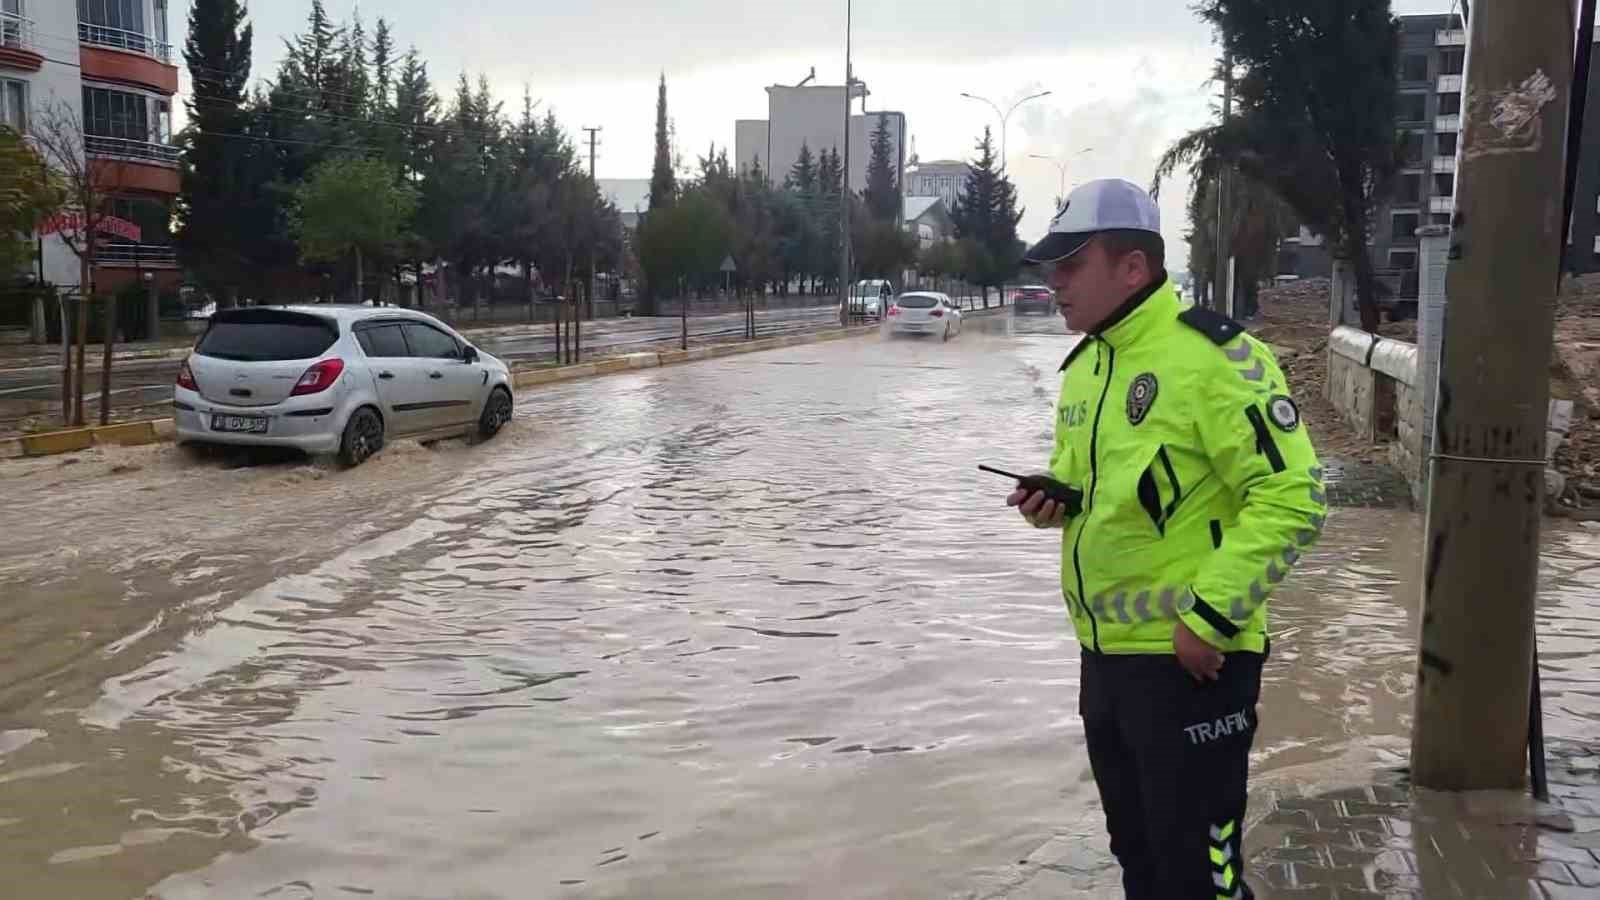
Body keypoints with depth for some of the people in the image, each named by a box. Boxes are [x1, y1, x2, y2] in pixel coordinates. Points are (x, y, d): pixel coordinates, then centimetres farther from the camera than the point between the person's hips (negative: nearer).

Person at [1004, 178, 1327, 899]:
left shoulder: (1214, 354, -16)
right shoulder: (1083, 366, 11)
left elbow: (1290, 496, -19)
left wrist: (1210, 616, -21)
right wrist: (1053, 502, 2)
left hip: (1191, 659, -8)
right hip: (1104, 653, 8)